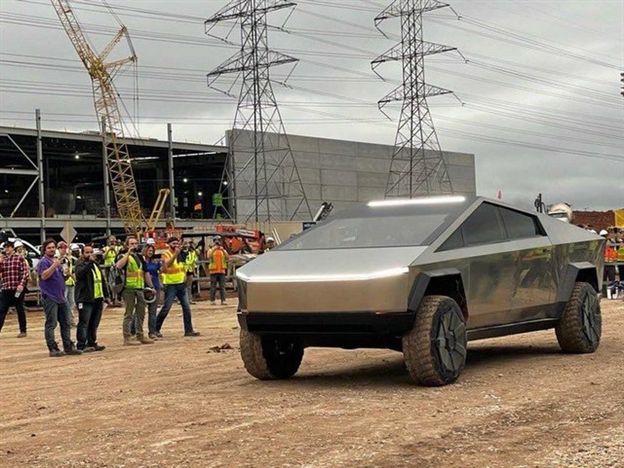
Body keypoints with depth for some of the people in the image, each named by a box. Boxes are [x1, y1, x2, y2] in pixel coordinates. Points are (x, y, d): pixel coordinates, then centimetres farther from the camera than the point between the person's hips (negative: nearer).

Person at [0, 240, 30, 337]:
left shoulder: (19, 258, -3)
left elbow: (25, 272, -8)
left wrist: (22, 284, -18)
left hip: (18, 289, -4)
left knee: (20, 310, 6)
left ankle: (23, 331, 15)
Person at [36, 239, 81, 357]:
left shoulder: (57, 261, 19)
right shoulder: (43, 262, -6)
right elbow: (44, 276, -23)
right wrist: (54, 266, -31)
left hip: (61, 297, 8)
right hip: (50, 297, -8)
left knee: (65, 323, 10)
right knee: (51, 324, -6)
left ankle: (68, 347, 15)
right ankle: (53, 349, -4)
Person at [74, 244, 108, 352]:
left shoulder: (96, 264, 19)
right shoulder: (80, 265, -4)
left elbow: (102, 280, 25)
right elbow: (80, 273, -28)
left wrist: (106, 295, 21)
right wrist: (89, 262, -32)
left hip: (98, 299, 8)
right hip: (85, 300, -7)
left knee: (94, 324, 12)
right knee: (84, 323, -8)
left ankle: (92, 343, 20)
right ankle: (81, 345, -7)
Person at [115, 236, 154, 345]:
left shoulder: (139, 257, 19)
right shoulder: (123, 256, -3)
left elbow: (145, 272, 24)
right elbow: (119, 265, -26)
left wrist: (151, 286, 20)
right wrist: (128, 253, -22)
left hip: (139, 288, 7)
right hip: (128, 288, -7)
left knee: (141, 313, 13)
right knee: (129, 314, -5)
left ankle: (140, 335, 24)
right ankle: (127, 338, -1)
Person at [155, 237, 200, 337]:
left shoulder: (180, 254, 14)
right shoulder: (166, 254, -9)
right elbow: (166, 264, -30)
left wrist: (184, 273, 13)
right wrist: (175, 254, -33)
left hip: (181, 284, 7)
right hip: (170, 285, -7)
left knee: (186, 307, 4)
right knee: (166, 308, -6)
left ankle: (189, 330, 8)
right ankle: (156, 329, 4)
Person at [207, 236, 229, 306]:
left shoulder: (223, 250, 12)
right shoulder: (211, 250, 7)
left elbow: (227, 257, -5)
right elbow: (209, 257, -14)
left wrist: (223, 250, -16)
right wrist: (214, 249, -19)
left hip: (222, 271, 2)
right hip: (213, 271, -2)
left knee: (222, 286, -2)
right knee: (213, 286, -1)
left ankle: (223, 300, -3)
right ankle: (212, 300, 2)